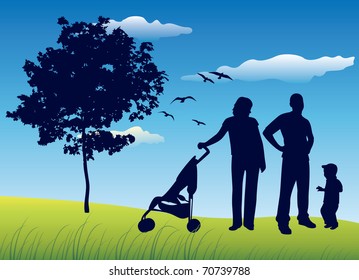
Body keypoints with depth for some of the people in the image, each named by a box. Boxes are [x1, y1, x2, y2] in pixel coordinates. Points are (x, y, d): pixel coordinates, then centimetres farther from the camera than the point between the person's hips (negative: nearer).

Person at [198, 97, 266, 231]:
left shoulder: (252, 122, 2)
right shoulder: (230, 121, 1)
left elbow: (259, 142, 5)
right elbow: (219, 136, 1)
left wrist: (262, 160, 4)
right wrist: (205, 144, -12)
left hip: (253, 159, 0)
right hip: (237, 159, 0)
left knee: (251, 190, 0)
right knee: (236, 190, -1)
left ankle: (249, 221, 5)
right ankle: (236, 221, 3)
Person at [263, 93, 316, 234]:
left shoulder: (305, 121, 13)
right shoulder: (284, 118, -4)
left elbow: (310, 138, 30)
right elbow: (267, 132, -8)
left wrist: (307, 149, 12)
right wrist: (279, 147, -9)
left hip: (303, 159, 6)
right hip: (290, 158, -6)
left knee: (304, 189, 9)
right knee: (286, 190, -7)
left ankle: (303, 217, 20)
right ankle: (283, 221, -5)